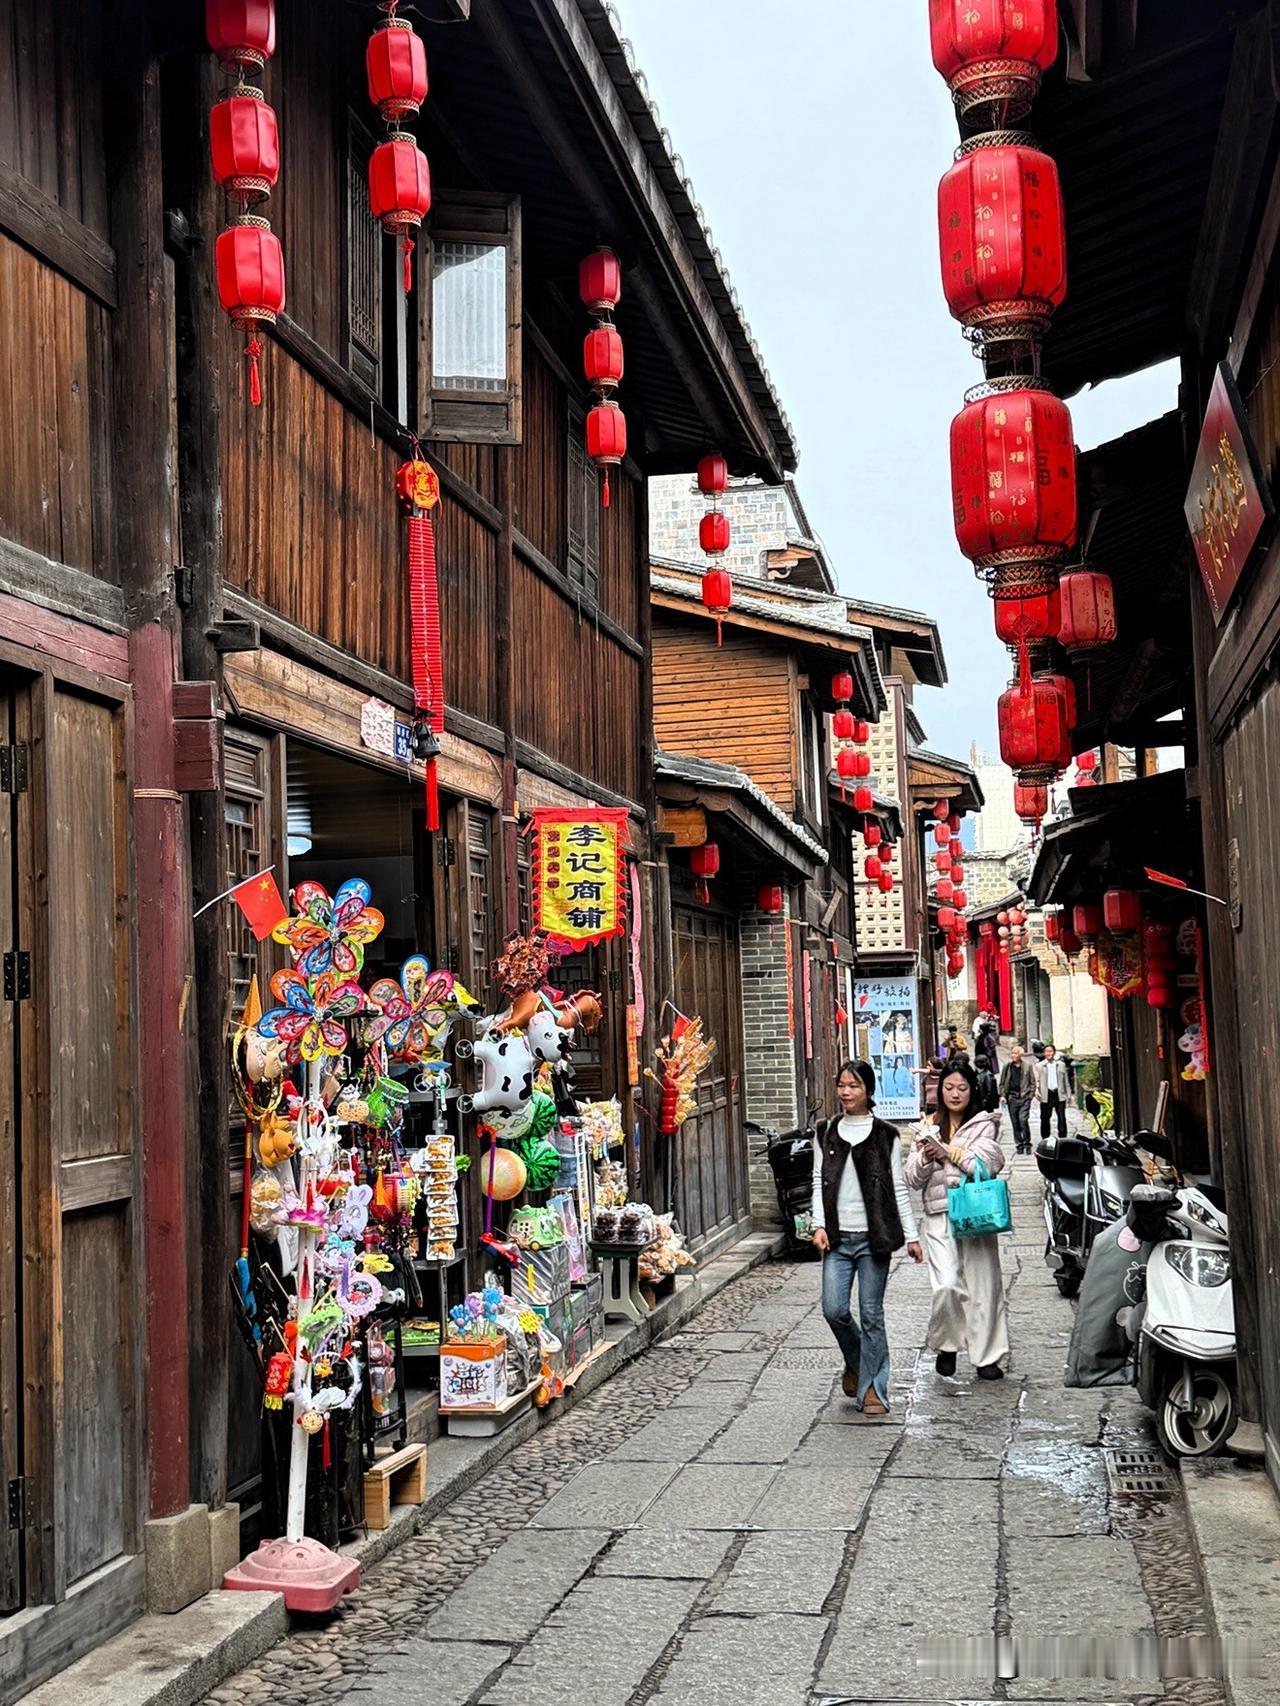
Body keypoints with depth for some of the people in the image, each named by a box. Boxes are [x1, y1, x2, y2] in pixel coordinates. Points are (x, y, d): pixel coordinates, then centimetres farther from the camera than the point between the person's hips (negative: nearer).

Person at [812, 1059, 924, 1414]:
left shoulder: (885, 1136, 2)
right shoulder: (826, 1134, 9)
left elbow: (898, 1188, 3)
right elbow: (819, 1183, 9)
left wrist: (911, 1235, 2)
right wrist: (819, 1225, -3)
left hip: (873, 1236, -2)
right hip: (838, 1237, 2)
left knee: (871, 1313, -1)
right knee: (834, 1309, -5)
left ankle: (872, 1389, 9)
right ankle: (855, 1362, 24)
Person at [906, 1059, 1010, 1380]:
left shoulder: (983, 1125, 6)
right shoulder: (929, 1128, 14)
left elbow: (987, 1165, -11)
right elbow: (913, 1179, 11)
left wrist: (947, 1152, -15)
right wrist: (925, 1158, -9)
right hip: (939, 1215, 1)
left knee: (984, 1286, 1)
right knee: (946, 1285, -13)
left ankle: (987, 1357, 11)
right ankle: (945, 1345, 9)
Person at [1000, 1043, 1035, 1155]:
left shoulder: (1028, 1066, 4)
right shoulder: (1007, 1067, 9)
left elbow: (1032, 1082, 6)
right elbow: (1002, 1083, 13)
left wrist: (1031, 1094, -3)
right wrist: (1002, 1095, 2)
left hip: (1024, 1097, -3)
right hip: (1012, 1098, 3)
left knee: (1023, 1119, -16)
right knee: (1015, 1122, 5)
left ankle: (1027, 1143, -4)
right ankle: (1019, 1145, 13)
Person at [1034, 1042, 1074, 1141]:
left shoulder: (1061, 1065, 11)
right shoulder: (1039, 1066, 6)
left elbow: (1066, 1080, 13)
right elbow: (1037, 1080, 1)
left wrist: (1069, 1094, 8)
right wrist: (1036, 1090, -16)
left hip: (1059, 1095, 1)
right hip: (1046, 1095, -1)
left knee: (1062, 1118, -2)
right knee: (1045, 1118, 4)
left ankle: (1063, 1138, 3)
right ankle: (1045, 1139, 13)